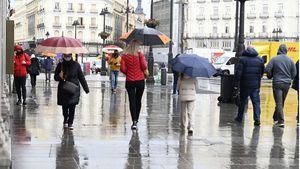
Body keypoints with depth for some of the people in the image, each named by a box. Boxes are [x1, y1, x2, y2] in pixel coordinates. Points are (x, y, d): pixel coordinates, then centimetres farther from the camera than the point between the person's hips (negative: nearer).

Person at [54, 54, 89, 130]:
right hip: (63, 90, 1)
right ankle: (65, 120, 33)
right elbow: (55, 77, 9)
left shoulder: (76, 65, -2)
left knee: (72, 107, -5)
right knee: (64, 107, 7)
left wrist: (86, 88, 2)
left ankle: (70, 123, 6)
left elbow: (81, 77, 3)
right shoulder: (60, 65, 2)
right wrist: (59, 76, -15)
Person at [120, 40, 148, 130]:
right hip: (140, 81, 0)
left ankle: (134, 121, -10)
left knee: (132, 101, 1)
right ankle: (136, 119, 24)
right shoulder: (139, 54, -6)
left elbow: (122, 69, -6)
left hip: (129, 81, 0)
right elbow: (144, 66, -12)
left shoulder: (124, 56, -2)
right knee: (138, 100, 14)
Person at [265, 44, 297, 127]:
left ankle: (281, 121, -12)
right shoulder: (290, 60, 3)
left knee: (279, 102, -4)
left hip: (277, 83, -4)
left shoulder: (274, 59, -7)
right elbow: (294, 73, 3)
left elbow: (267, 70, -11)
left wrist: (271, 76, 9)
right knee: (281, 102, 16)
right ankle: (276, 118, 28)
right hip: (287, 84, 4)